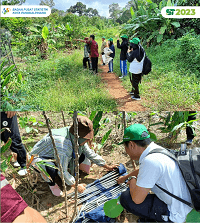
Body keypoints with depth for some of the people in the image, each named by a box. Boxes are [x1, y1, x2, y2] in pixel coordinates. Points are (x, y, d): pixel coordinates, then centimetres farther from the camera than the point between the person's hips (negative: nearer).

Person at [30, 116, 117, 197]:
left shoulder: (79, 139, -15)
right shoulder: (63, 143, -40)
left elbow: (91, 154, -1)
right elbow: (62, 172, -33)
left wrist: (108, 167, 3)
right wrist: (76, 186, -21)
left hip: (55, 158, 7)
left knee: (82, 156, -9)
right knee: (51, 170, -40)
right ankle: (51, 183, -4)